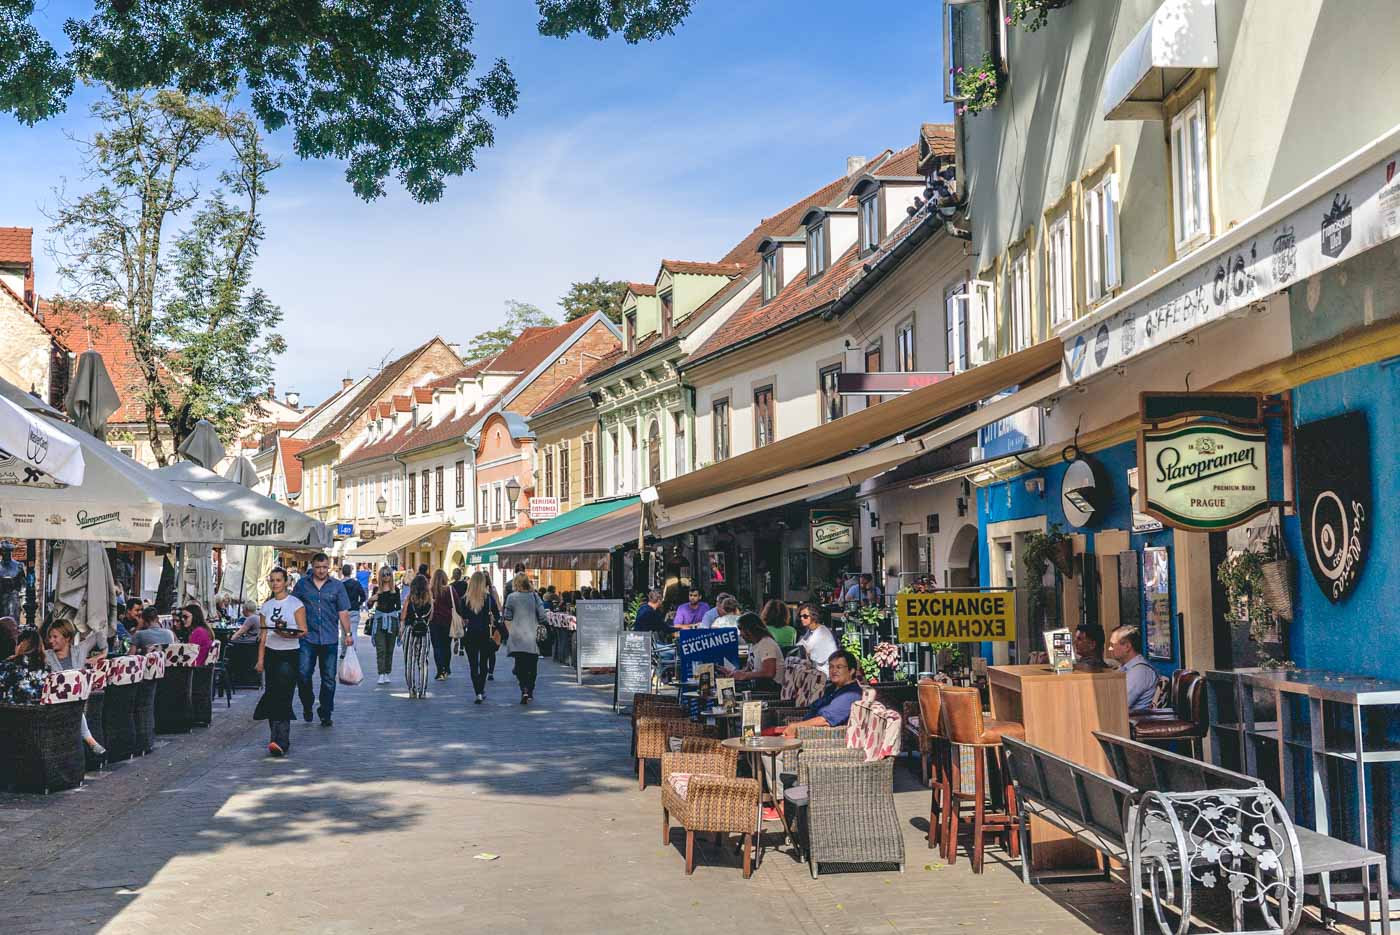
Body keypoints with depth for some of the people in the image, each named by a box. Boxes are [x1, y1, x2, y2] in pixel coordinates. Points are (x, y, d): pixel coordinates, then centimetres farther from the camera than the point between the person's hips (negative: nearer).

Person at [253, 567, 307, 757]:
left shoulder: (296, 604, -2)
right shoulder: (266, 606, 12)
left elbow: (303, 631, -7)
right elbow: (263, 635, 13)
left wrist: (288, 634, -25)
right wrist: (260, 660, 8)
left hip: (290, 654, -5)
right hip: (271, 654, 5)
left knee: (282, 697, -15)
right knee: (272, 696, 1)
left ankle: (281, 742, -22)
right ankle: (279, 741, 8)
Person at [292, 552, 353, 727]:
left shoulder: (337, 586, 8)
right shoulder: (302, 584, 7)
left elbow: (343, 612, 8)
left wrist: (348, 634, 1)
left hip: (330, 639, 1)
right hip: (307, 638, 0)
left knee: (329, 678, 4)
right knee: (303, 673, -9)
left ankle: (326, 713, 14)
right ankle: (307, 705, 14)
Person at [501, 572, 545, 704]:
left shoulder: (511, 597, -2)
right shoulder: (535, 596, 0)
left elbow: (507, 618, 2)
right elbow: (542, 617, 0)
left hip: (517, 638, -1)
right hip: (533, 638, 1)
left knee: (520, 666, 2)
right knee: (532, 666, 12)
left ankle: (524, 690, -16)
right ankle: (530, 693, 17)